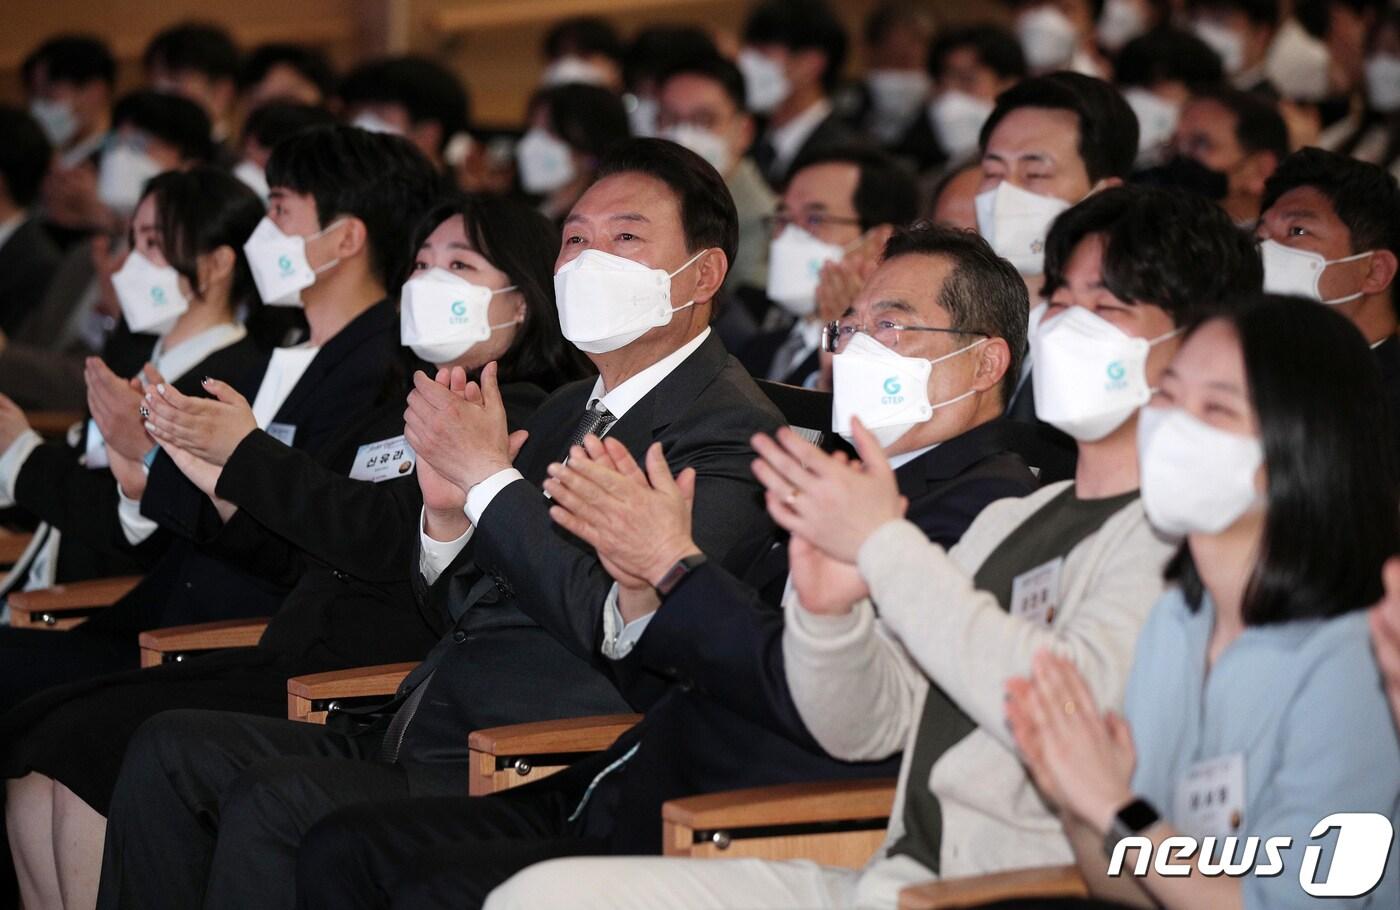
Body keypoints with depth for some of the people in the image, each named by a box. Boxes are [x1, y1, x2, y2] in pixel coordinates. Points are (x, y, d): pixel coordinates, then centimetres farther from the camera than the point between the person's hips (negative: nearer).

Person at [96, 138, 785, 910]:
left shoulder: (731, 431, -8)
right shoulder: (567, 410, 20)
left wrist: (487, 477, -14)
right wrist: (446, 511, 0)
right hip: (419, 743, 9)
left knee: (276, 801, -27)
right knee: (170, 750, -2)